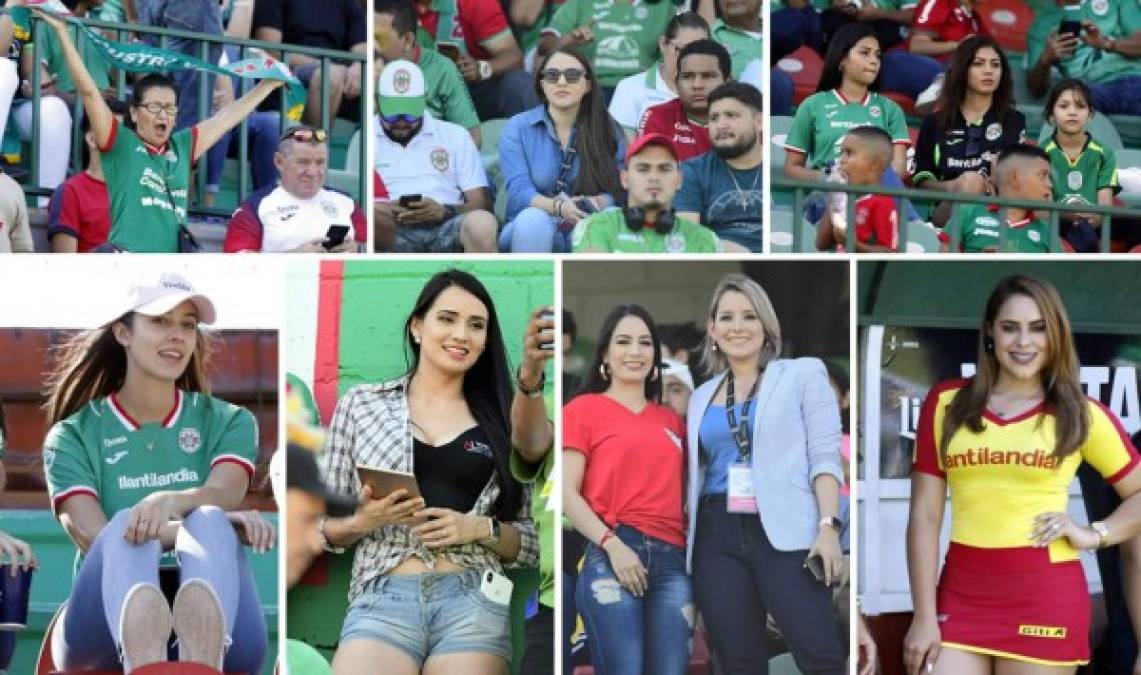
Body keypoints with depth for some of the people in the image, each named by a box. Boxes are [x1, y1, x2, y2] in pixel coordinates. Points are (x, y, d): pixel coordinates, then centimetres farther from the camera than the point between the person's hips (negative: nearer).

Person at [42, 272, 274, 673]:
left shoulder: (228, 422, 19)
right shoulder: (72, 436, 14)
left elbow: (222, 494, -5)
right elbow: (94, 537, -5)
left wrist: (168, 502, -31)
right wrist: (217, 524, -20)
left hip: (214, 627, 1)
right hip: (107, 632, 0)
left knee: (209, 523, -30)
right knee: (128, 528, -32)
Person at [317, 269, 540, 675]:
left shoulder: (501, 419, 12)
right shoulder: (361, 404, 10)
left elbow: (533, 543, 12)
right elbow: (320, 526, 11)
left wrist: (483, 529, -6)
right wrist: (364, 521, -8)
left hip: (473, 602, 1)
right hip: (383, 599, -1)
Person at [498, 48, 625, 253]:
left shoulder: (609, 132, 7)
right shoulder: (517, 128, 3)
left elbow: (616, 190, -3)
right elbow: (519, 191, -9)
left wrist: (596, 204, -27)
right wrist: (557, 206, -30)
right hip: (527, 231, -1)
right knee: (533, 219, -36)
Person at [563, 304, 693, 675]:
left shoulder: (671, 419, 21)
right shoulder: (584, 409, 6)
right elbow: (567, 493, -1)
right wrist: (612, 545, -13)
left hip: (672, 559, 5)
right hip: (612, 556, -4)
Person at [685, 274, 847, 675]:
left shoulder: (802, 374, 7)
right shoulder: (701, 397, 19)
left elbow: (825, 454, -1)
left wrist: (828, 526, -13)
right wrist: (682, 539, 10)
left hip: (785, 532, -4)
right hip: (717, 536, 4)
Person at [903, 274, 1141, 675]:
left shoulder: (1081, 415, 4)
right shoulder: (946, 403, 5)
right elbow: (925, 515, 3)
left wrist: (1093, 535, -4)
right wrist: (924, 615, -2)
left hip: (1046, 596, -1)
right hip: (961, 592, 1)